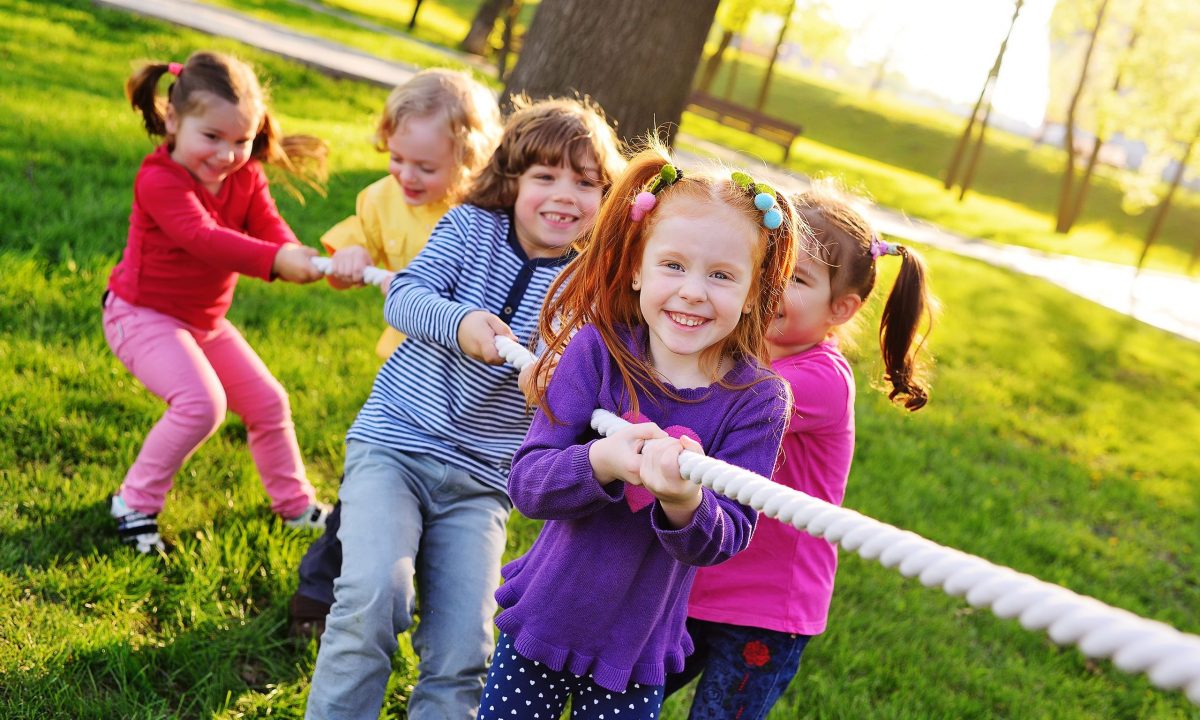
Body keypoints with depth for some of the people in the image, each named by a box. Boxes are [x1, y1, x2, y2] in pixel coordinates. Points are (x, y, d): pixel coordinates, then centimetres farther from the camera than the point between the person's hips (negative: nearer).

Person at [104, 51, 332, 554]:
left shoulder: (246, 178, -4)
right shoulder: (159, 179, -27)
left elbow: (269, 226, -18)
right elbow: (204, 237, -42)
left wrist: (300, 258, -42)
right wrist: (276, 260, -56)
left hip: (205, 320, 8)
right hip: (144, 316, -8)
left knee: (267, 401, 12)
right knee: (201, 402, -27)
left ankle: (295, 503, 32)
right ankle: (135, 503, -7)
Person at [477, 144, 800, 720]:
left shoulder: (757, 401, -14)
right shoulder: (598, 350, -14)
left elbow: (725, 538, -18)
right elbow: (525, 483, -18)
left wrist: (685, 503, -40)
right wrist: (601, 462, -39)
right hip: (541, 623, 1)